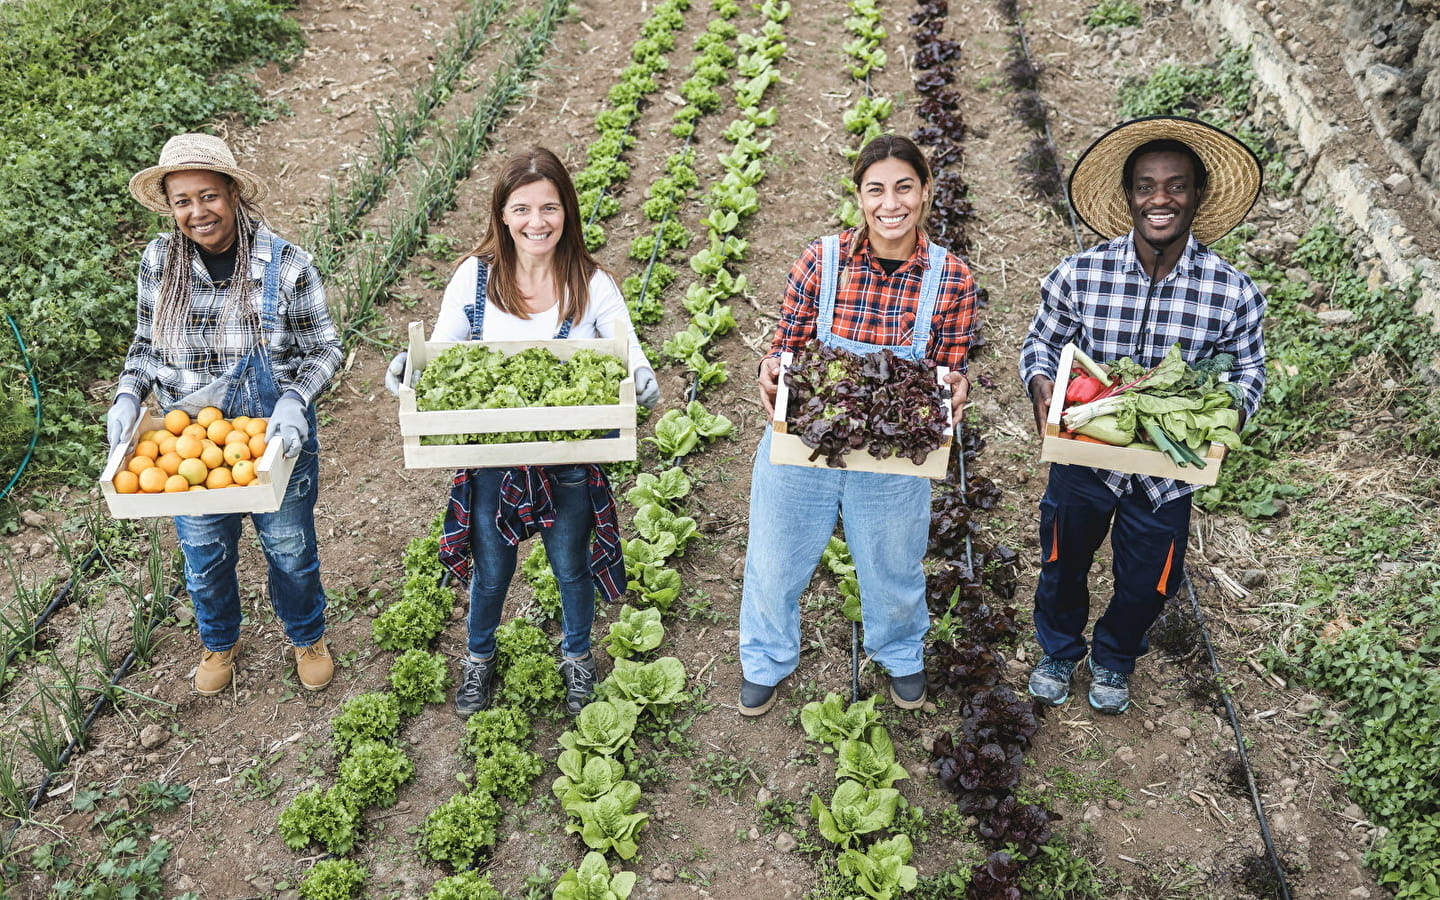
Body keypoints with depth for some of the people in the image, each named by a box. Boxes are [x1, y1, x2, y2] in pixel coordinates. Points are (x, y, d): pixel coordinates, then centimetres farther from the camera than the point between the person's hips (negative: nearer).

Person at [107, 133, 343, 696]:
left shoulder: (285, 265, -17)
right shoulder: (159, 263, -9)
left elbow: (323, 348, -9)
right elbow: (146, 344, 6)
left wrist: (294, 401, -27)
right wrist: (127, 397, -12)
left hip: (275, 438, -2)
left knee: (289, 548, 18)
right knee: (204, 555, 21)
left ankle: (307, 636, 48)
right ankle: (220, 642, 51)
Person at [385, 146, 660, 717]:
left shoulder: (592, 285, -12)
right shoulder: (475, 276, -10)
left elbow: (629, 357, -12)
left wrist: (642, 381, -36)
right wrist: (408, 368, -28)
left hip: (570, 460, 0)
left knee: (571, 568, 21)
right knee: (491, 571, 21)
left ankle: (576, 655, 51)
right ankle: (479, 657, 51)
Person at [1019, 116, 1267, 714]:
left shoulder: (1233, 294, -15)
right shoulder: (1078, 275, -16)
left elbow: (1248, 370, 0)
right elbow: (1040, 344, 0)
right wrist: (1041, 385, -22)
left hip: (1168, 471, 1)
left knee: (1145, 586, 19)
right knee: (1062, 568, 20)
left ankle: (1114, 661, 52)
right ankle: (1059, 652, 51)